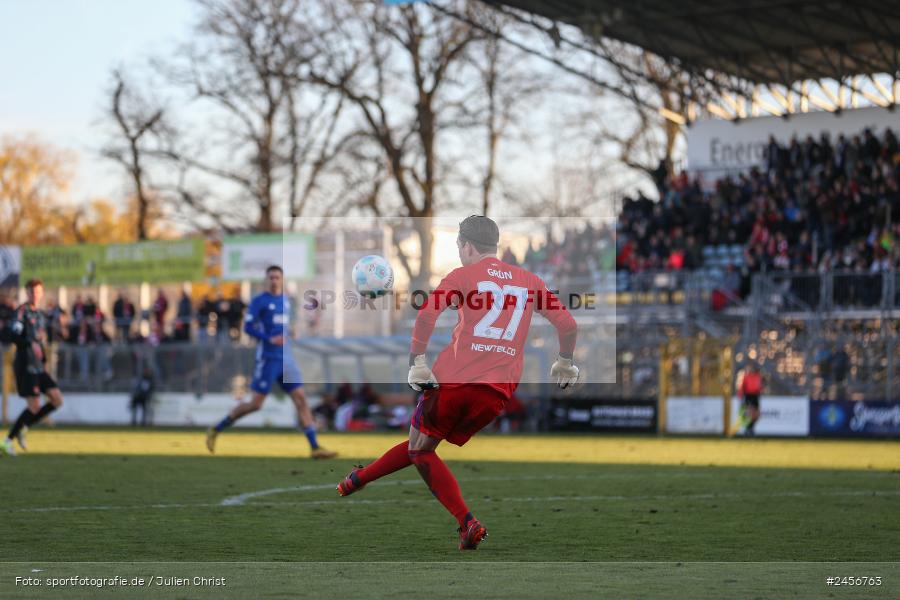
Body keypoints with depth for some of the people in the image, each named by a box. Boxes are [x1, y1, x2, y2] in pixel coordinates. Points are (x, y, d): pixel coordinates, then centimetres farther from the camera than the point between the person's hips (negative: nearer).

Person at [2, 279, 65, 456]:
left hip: (38, 368, 8)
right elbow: (14, 335, -21)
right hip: (25, 366, -8)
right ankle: (8, 440, 2)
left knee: (57, 399, -1)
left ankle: (23, 428, 10)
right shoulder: (22, 312, -8)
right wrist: (30, 345, -35)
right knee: (34, 406, -11)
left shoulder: (40, 315, 17)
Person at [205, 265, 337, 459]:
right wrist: (270, 339, -22)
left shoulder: (286, 301, 15)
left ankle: (315, 447, -4)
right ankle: (216, 430, 11)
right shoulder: (259, 301, -6)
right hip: (268, 359, -6)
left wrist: (289, 334, 8)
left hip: (286, 358, 6)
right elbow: (248, 327, -12)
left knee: (301, 400, -3)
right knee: (255, 404, -5)